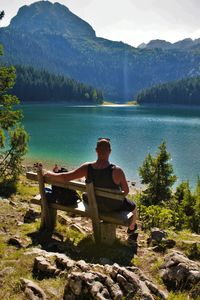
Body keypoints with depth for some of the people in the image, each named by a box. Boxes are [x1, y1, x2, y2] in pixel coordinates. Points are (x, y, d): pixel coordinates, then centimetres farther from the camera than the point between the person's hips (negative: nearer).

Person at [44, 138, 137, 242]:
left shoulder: (87, 167, -25)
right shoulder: (116, 171, -33)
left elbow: (63, 177, -23)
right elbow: (126, 191, -19)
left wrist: (49, 174, -4)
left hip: (94, 203, 3)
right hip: (113, 206, -3)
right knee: (133, 206, 28)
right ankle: (131, 231, 53)